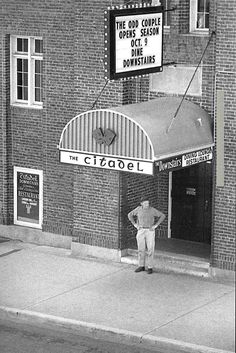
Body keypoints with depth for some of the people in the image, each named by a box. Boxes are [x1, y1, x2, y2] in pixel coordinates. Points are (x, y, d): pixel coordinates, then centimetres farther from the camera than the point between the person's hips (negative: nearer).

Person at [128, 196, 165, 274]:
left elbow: (162, 216, -1)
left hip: (150, 231, -2)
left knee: (150, 250, -3)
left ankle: (150, 267, 3)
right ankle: (141, 266, 17)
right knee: (141, 249, 6)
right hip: (141, 231, 2)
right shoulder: (138, 209, 0)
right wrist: (135, 224, 4)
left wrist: (156, 225, -6)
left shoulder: (152, 210, -6)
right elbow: (130, 215, 13)